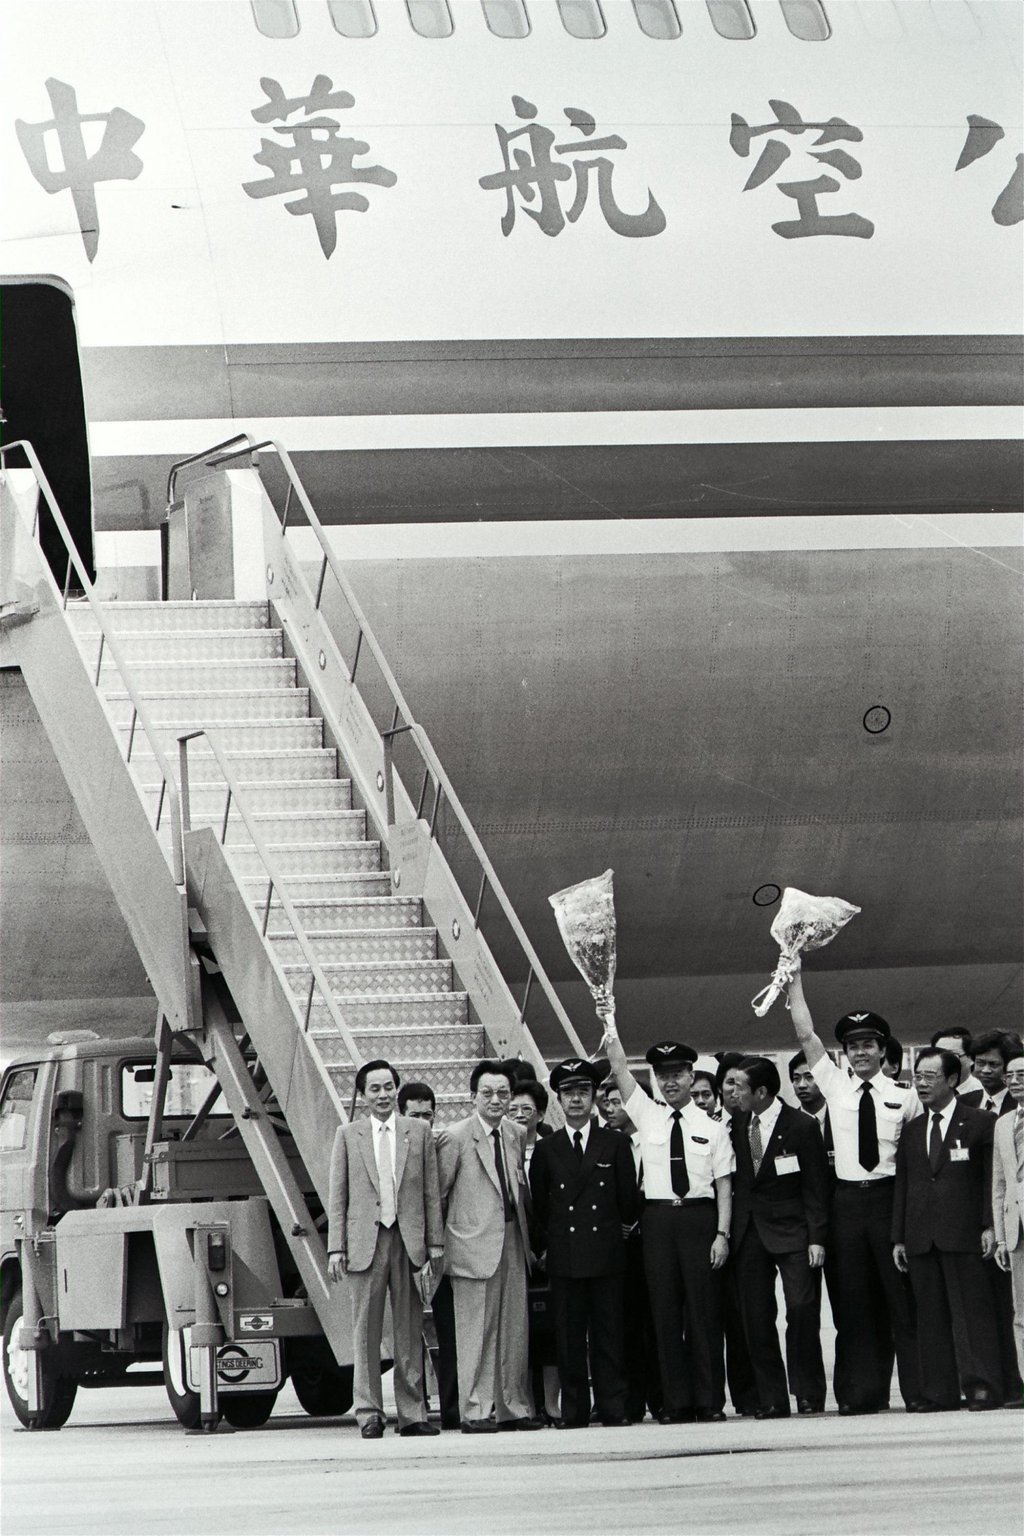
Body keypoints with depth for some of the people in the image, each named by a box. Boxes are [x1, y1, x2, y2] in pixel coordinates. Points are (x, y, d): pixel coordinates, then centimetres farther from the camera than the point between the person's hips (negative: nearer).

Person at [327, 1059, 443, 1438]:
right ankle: (369, 1414, 2)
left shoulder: (419, 1133, 9)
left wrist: (435, 1244, 2)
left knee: (410, 1330, 4)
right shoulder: (348, 1135, 8)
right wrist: (336, 1248, -1)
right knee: (365, 1331, -1)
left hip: (409, 1241, 1)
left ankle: (412, 1413, 8)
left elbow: (431, 1193, 8)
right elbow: (337, 1197, 7)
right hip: (365, 1242, -1)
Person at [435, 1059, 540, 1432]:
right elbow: (436, 1192, -3)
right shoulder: (455, 1138, -7)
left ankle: (512, 1407, 13)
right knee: (476, 1331, -5)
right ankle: (475, 1411, -1)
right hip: (475, 1243, -6)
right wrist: (436, 1241, -2)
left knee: (514, 1330, 7)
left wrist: (527, 1238, 13)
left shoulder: (516, 1136, 11)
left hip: (512, 1240, 6)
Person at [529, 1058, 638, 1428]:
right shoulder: (546, 1151, 10)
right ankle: (574, 1413, 2)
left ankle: (613, 1408, 1)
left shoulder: (615, 1145, 8)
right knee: (569, 1338, -1)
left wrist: (622, 1230, 11)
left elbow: (628, 1199, 11)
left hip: (606, 1253, -1)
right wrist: (543, 1245, 12)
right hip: (564, 1255, 1)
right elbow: (539, 1204, 14)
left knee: (609, 1333, -2)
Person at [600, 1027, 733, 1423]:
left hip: (699, 1216, -2)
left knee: (704, 1308, -2)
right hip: (658, 1219, 2)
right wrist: (609, 1027, -5)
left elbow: (724, 1185, 3)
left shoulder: (712, 1128, 6)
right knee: (665, 1311, 0)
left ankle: (709, 1400, 1)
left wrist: (722, 1233, -6)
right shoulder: (647, 1116, 12)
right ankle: (676, 1401, 2)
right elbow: (620, 1069, 6)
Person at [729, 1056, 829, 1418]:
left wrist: (816, 1238, -9)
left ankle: (808, 1394, -3)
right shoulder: (737, 1123, 7)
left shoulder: (801, 1127, -6)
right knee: (756, 1317, 1)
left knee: (801, 1307, -13)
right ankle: (771, 1399, 5)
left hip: (791, 1228, -4)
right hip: (748, 1232, 4)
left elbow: (815, 1188, -4)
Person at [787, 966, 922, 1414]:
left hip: (890, 1196, -2)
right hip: (847, 1200, 2)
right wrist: (795, 978, 3)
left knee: (902, 1296, -2)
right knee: (854, 1301, 2)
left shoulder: (903, 1096, 4)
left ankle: (917, 1390, 0)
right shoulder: (835, 1086, 9)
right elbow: (805, 1034, 6)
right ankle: (862, 1392, 5)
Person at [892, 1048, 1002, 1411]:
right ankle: (939, 1391, 4)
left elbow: (991, 1179, 0)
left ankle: (982, 1386, -9)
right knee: (931, 1315, 3)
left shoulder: (980, 1124, 3)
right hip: (921, 1237, 5)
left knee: (972, 1311, -8)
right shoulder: (911, 1131, 17)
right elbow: (902, 1186, 17)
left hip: (964, 1234, -5)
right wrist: (898, 1238, 12)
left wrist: (989, 1226, -9)